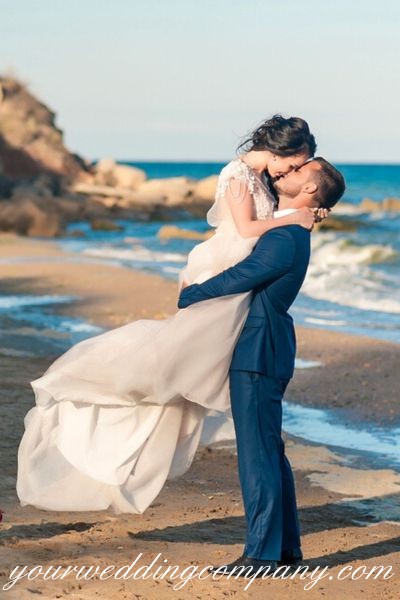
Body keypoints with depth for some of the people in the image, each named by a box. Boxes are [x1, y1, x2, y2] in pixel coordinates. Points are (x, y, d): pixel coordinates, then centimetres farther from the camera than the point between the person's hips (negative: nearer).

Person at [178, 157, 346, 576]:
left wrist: (185, 298, -1)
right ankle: (285, 546, 22)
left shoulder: (285, 239, -18)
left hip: (259, 353, -10)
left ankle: (262, 555, -2)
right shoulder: (288, 231, 13)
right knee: (268, 450, 15)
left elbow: (235, 280, -14)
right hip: (260, 351, 10)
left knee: (257, 452, -6)